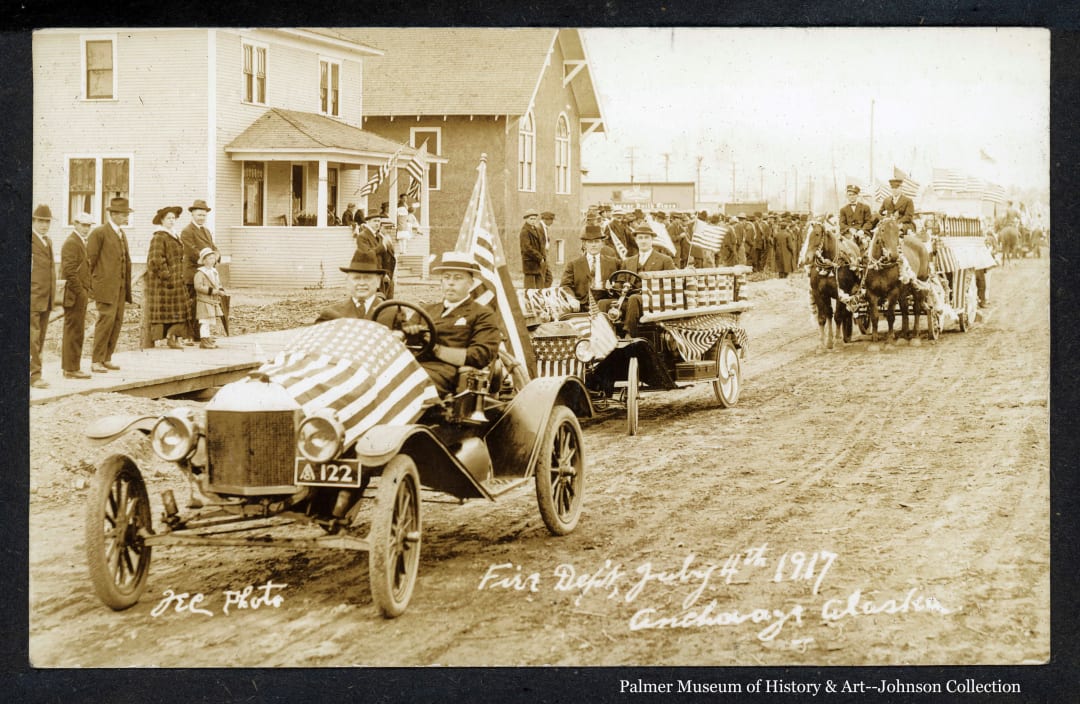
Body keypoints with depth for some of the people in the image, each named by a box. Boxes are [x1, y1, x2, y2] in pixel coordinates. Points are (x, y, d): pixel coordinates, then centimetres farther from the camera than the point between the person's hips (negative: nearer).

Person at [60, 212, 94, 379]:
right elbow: (69, 271, -20)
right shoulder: (71, 243, -13)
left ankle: (69, 367, 19)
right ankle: (72, 368, -5)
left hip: (80, 294, 10)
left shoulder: (80, 242, 20)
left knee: (73, 332, 13)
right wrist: (81, 292, -19)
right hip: (75, 295, -10)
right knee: (74, 332, -7)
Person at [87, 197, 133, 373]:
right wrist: (91, 284, -9)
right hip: (105, 284, -8)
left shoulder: (122, 234, 18)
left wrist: (127, 286, 14)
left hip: (120, 286, 8)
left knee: (117, 321, 5)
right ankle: (96, 361, -7)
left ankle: (106, 358, 13)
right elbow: (91, 259, -8)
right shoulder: (99, 232, -6)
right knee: (106, 319, -11)